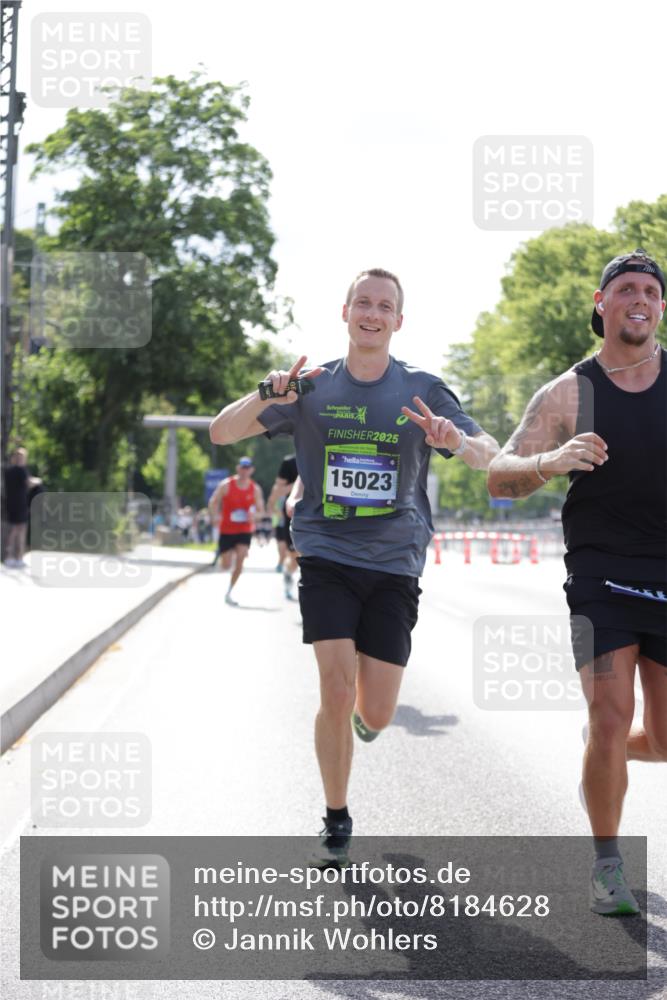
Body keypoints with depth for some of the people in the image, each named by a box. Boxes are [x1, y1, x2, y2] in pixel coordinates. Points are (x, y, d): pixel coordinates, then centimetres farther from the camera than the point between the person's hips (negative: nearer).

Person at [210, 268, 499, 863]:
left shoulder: (423, 392, 2)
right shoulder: (313, 389, 3)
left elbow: (490, 458, -2)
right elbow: (221, 433, 0)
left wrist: (457, 441, -25)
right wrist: (267, 397, -20)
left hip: (395, 566, 1)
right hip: (327, 559, 0)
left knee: (376, 715, 0)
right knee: (337, 692, -12)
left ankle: (360, 718, 40)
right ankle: (337, 825, 8)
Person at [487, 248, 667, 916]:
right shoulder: (569, 394, -2)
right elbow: (498, 478, -3)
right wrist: (551, 462, -24)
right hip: (601, 577, -2)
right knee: (610, 720, -13)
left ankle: (610, 754, 43)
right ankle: (607, 867, 7)